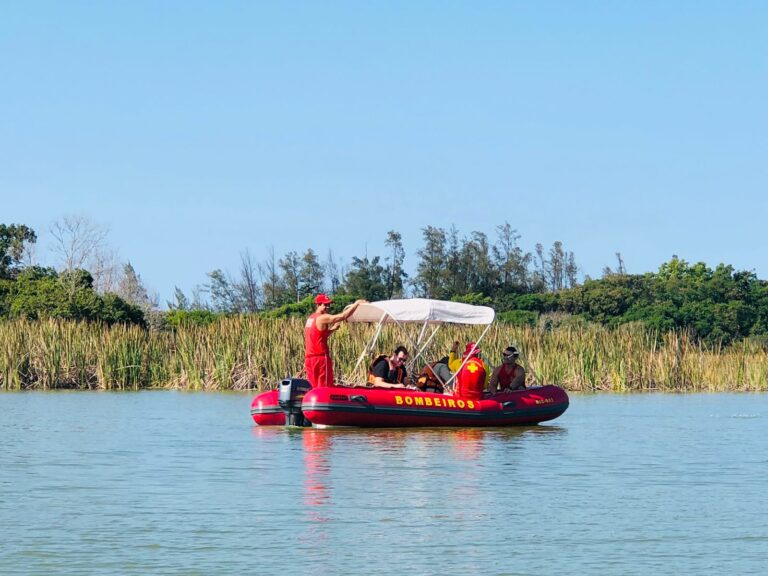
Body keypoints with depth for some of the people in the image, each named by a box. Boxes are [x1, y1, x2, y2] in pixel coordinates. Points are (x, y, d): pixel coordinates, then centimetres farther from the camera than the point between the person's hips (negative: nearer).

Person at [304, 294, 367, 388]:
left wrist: (332, 329, 17)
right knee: (325, 387, -8)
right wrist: (356, 303, -10)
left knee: (314, 387, 11)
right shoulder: (323, 318, -11)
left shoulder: (311, 318, 17)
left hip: (309, 358, 9)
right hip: (320, 358, -9)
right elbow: (343, 316, -17)